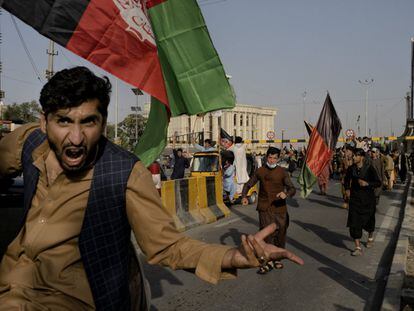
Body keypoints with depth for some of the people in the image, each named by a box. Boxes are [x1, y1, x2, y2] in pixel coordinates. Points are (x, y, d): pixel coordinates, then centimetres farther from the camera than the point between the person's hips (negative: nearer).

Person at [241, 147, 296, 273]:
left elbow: (292, 189, -7)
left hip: (279, 208, 0)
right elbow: (248, 185, 11)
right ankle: (268, 261, 2)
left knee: (280, 234, 9)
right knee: (267, 234, -7)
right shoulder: (260, 171, 3)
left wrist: (286, 193, -30)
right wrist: (244, 196, -8)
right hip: (265, 208, 0)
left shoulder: (282, 172, -1)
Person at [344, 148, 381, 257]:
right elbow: (347, 179, 16)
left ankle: (370, 237, 48)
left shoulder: (369, 168, -13)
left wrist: (367, 183, -28)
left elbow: (378, 183, -13)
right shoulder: (351, 168, -3)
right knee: (354, 222, -8)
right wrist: (347, 189, 1)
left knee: (368, 220, 16)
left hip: (367, 198, -2)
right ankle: (358, 247, -3)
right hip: (355, 198, 2)